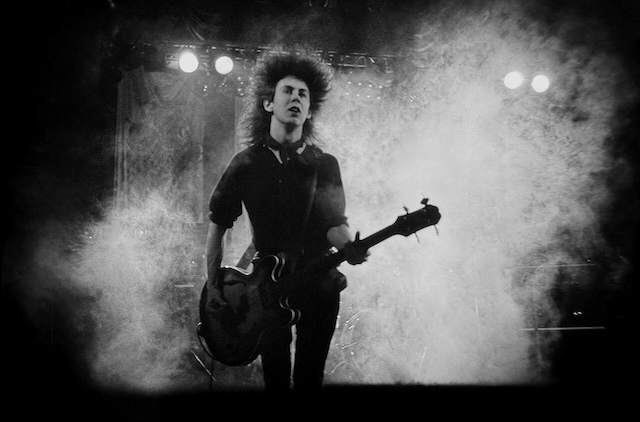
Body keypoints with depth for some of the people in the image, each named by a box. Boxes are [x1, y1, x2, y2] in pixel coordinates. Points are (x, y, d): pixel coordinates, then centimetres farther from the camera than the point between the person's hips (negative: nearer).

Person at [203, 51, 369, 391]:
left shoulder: (324, 165, 2)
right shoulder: (246, 164, 0)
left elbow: (334, 222, -4)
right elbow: (218, 224, 5)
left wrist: (348, 245, -28)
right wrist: (212, 284, 0)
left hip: (320, 283, 1)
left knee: (310, 375, 9)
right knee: (274, 376, 7)